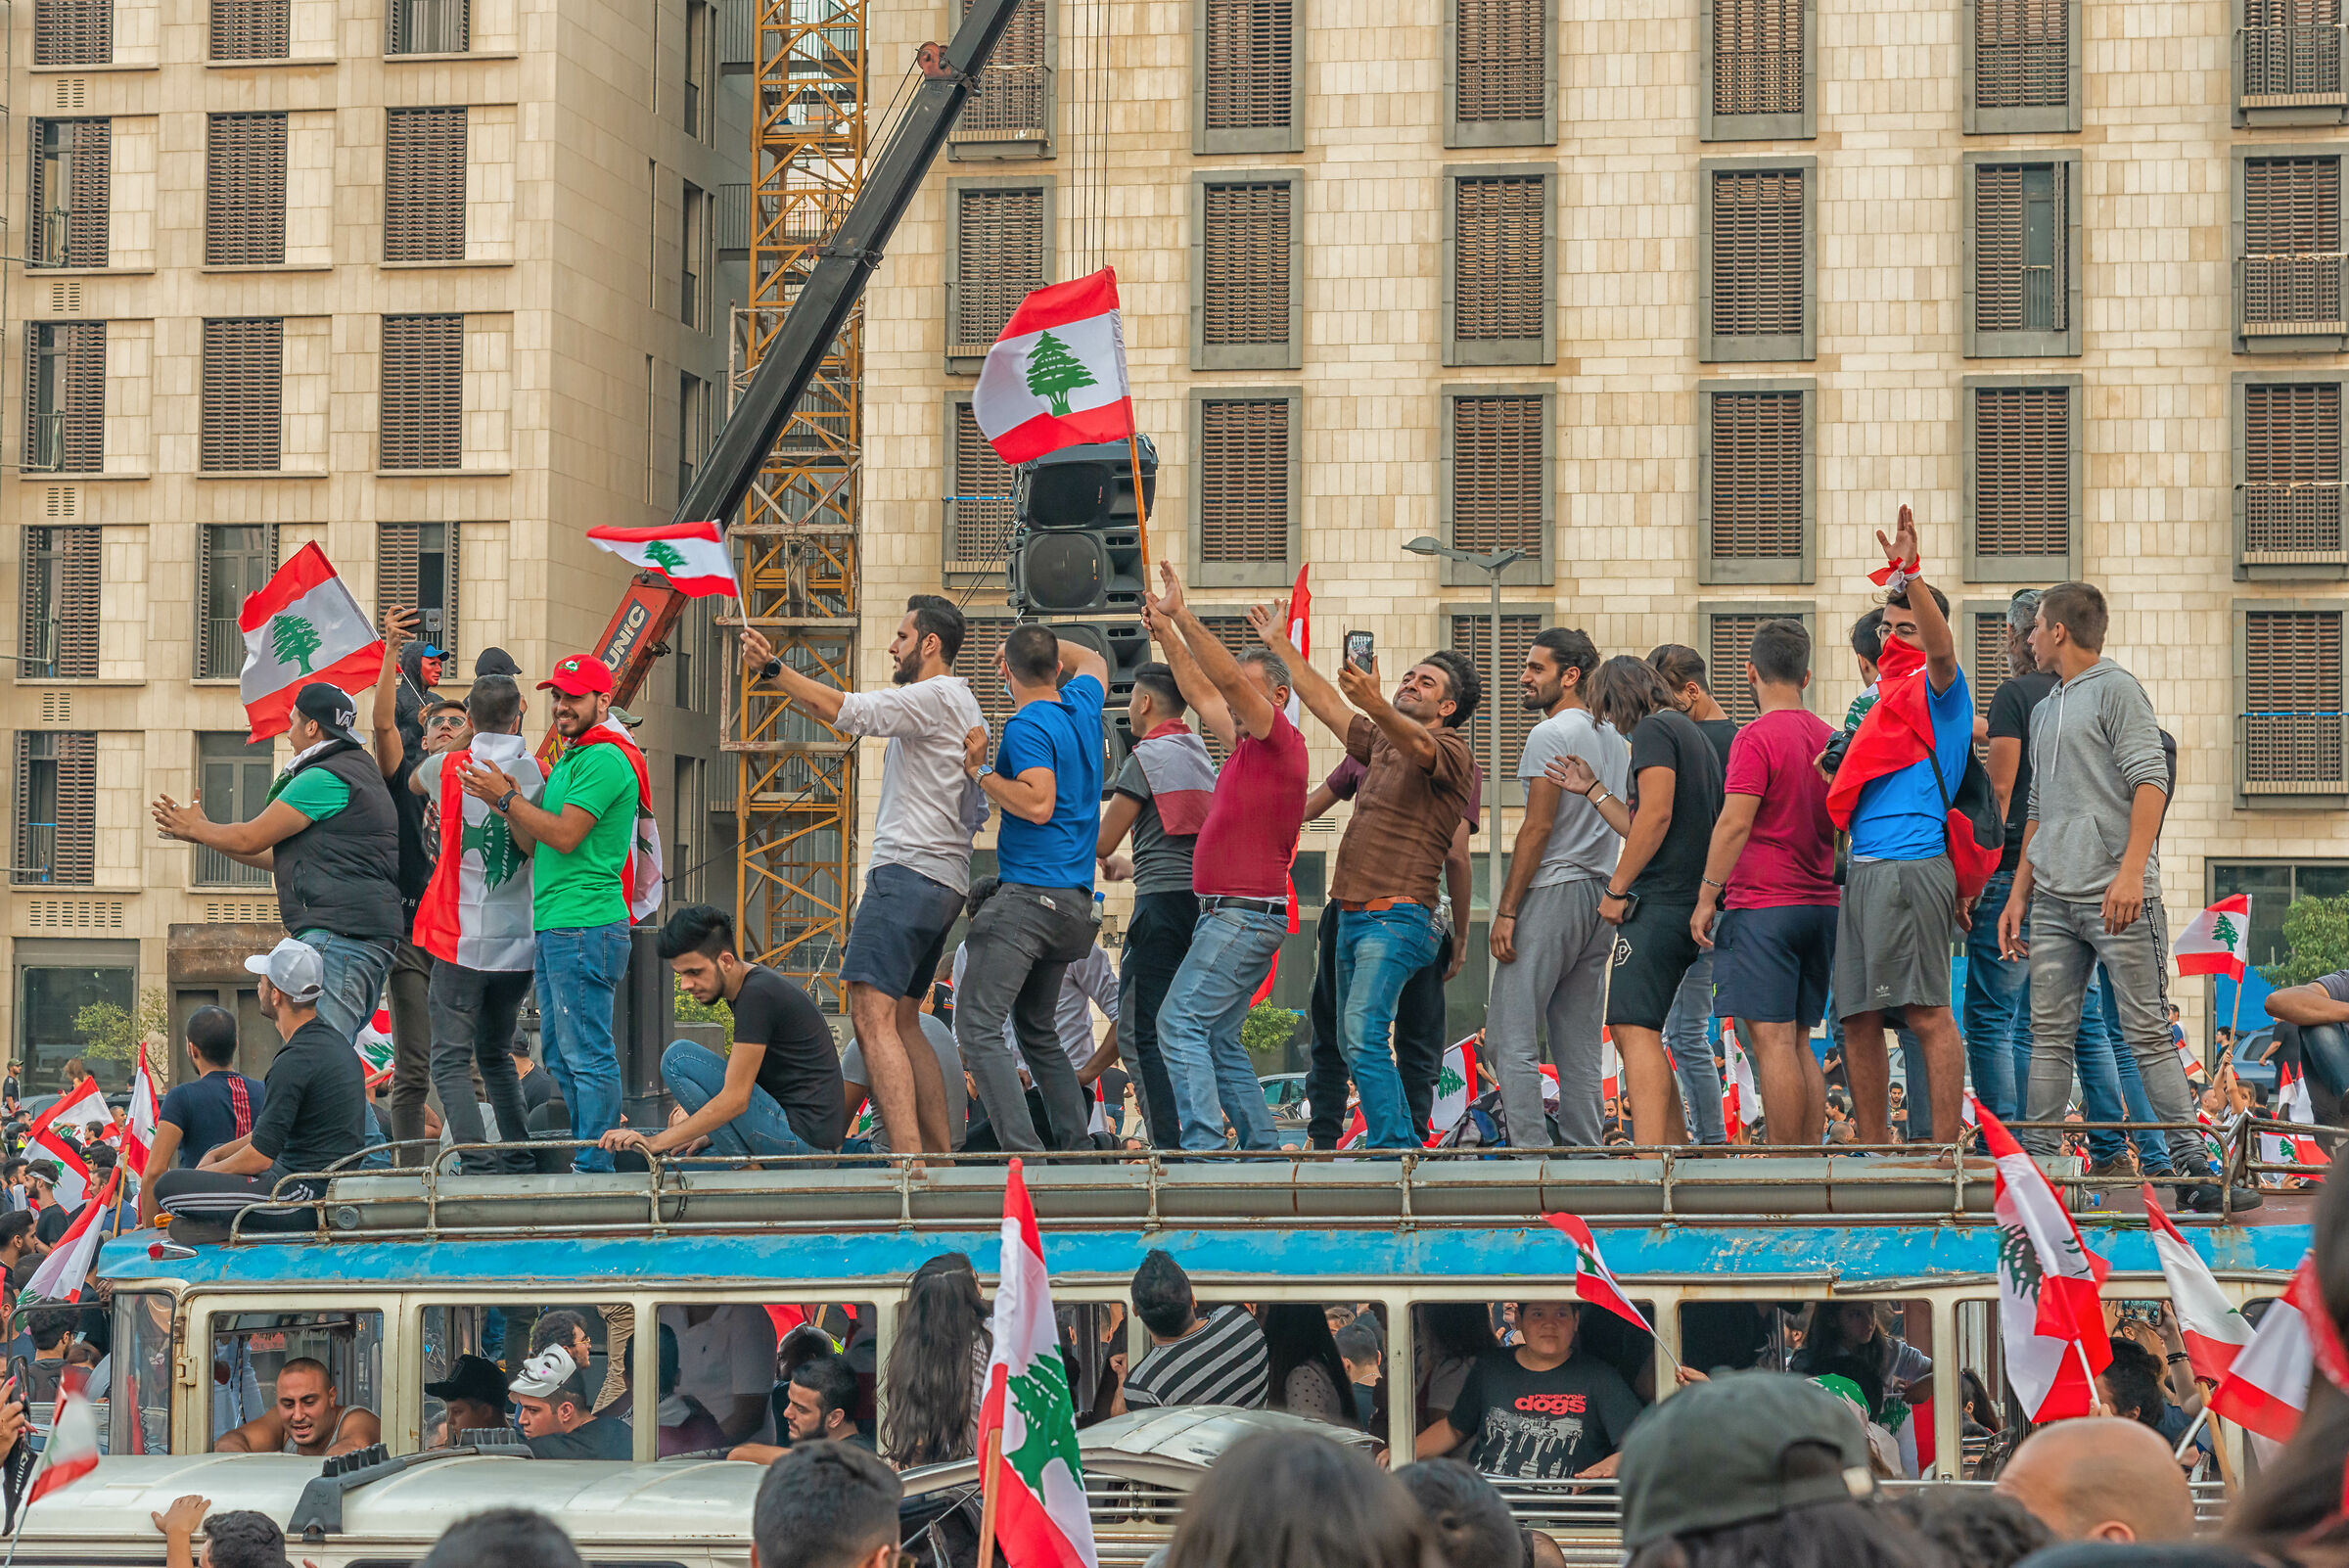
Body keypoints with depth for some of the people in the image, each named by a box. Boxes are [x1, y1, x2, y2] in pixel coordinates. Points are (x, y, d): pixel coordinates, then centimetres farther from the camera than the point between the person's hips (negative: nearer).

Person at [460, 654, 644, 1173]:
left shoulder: (604, 760, -10)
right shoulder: (568, 762, 22)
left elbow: (565, 836, -18)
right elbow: (532, 845, 20)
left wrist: (506, 798, -10)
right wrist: (508, 806, 2)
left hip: (585, 929, -11)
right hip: (553, 929, 11)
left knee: (588, 1056, -10)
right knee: (560, 1058, 13)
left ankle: (594, 1168, -9)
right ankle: (573, 1159, 18)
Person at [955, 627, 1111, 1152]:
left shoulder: (1027, 726, -10)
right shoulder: (1082, 706, 14)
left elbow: (1039, 805, -20)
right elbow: (1094, 662, 37)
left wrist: (982, 776, -11)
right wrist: (1040, 642, 41)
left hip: (1029, 892, -9)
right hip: (1075, 900, 9)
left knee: (977, 1025, -14)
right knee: (1036, 1030, 19)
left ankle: (1024, 1152, -25)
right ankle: (1076, 1146, 12)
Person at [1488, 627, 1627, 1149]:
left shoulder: (1551, 734, -9)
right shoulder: (1616, 738, 17)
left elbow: (1539, 827, -14)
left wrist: (1506, 910, -13)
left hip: (1553, 891, -9)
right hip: (1602, 897, 9)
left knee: (1510, 1040, -8)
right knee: (1580, 1048, 10)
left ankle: (1531, 1157, -15)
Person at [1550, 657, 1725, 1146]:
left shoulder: (1653, 730, -5)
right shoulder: (1693, 734, 25)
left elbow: (1656, 815, -17)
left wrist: (1616, 889, -13)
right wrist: (1592, 789, 33)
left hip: (1658, 904, -10)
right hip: (1690, 905, 10)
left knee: (1635, 1029, -17)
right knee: (1630, 1030, 14)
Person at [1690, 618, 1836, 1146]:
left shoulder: (1756, 738, -11)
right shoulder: (1829, 738, 12)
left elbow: (1735, 824, -16)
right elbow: (1843, 827, 18)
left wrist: (1706, 897, -11)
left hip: (1762, 907, -7)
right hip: (1820, 905, 8)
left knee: (1772, 1042, -7)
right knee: (1798, 1044, 12)